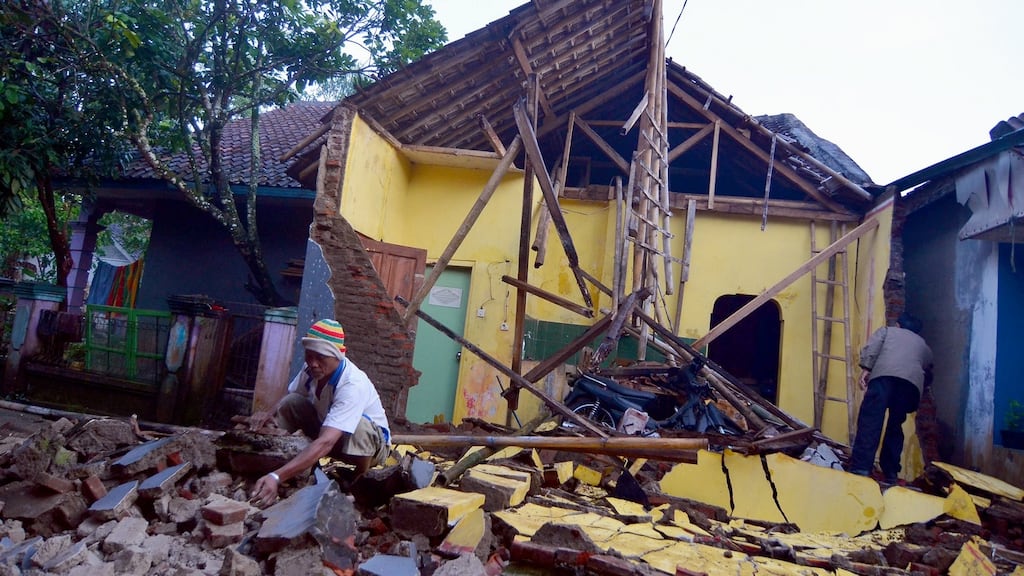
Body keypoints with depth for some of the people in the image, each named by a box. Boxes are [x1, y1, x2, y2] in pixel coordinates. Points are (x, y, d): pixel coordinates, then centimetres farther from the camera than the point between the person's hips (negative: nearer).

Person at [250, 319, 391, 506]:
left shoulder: (353, 385, -37)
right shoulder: (311, 369, -16)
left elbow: (325, 443, -48)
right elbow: (288, 397, 5)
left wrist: (277, 476, -57)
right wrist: (269, 414, -19)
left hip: (372, 442, -5)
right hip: (327, 429, 5)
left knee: (359, 425, -39)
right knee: (291, 403, -15)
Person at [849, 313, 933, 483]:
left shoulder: (887, 330, 33)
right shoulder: (924, 345, 41)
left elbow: (871, 347, 12)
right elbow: (928, 374, 45)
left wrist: (866, 369, 2)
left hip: (884, 375, -3)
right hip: (913, 382, 4)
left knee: (870, 421, -14)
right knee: (895, 425, 16)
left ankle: (860, 470, -26)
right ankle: (890, 473, 14)